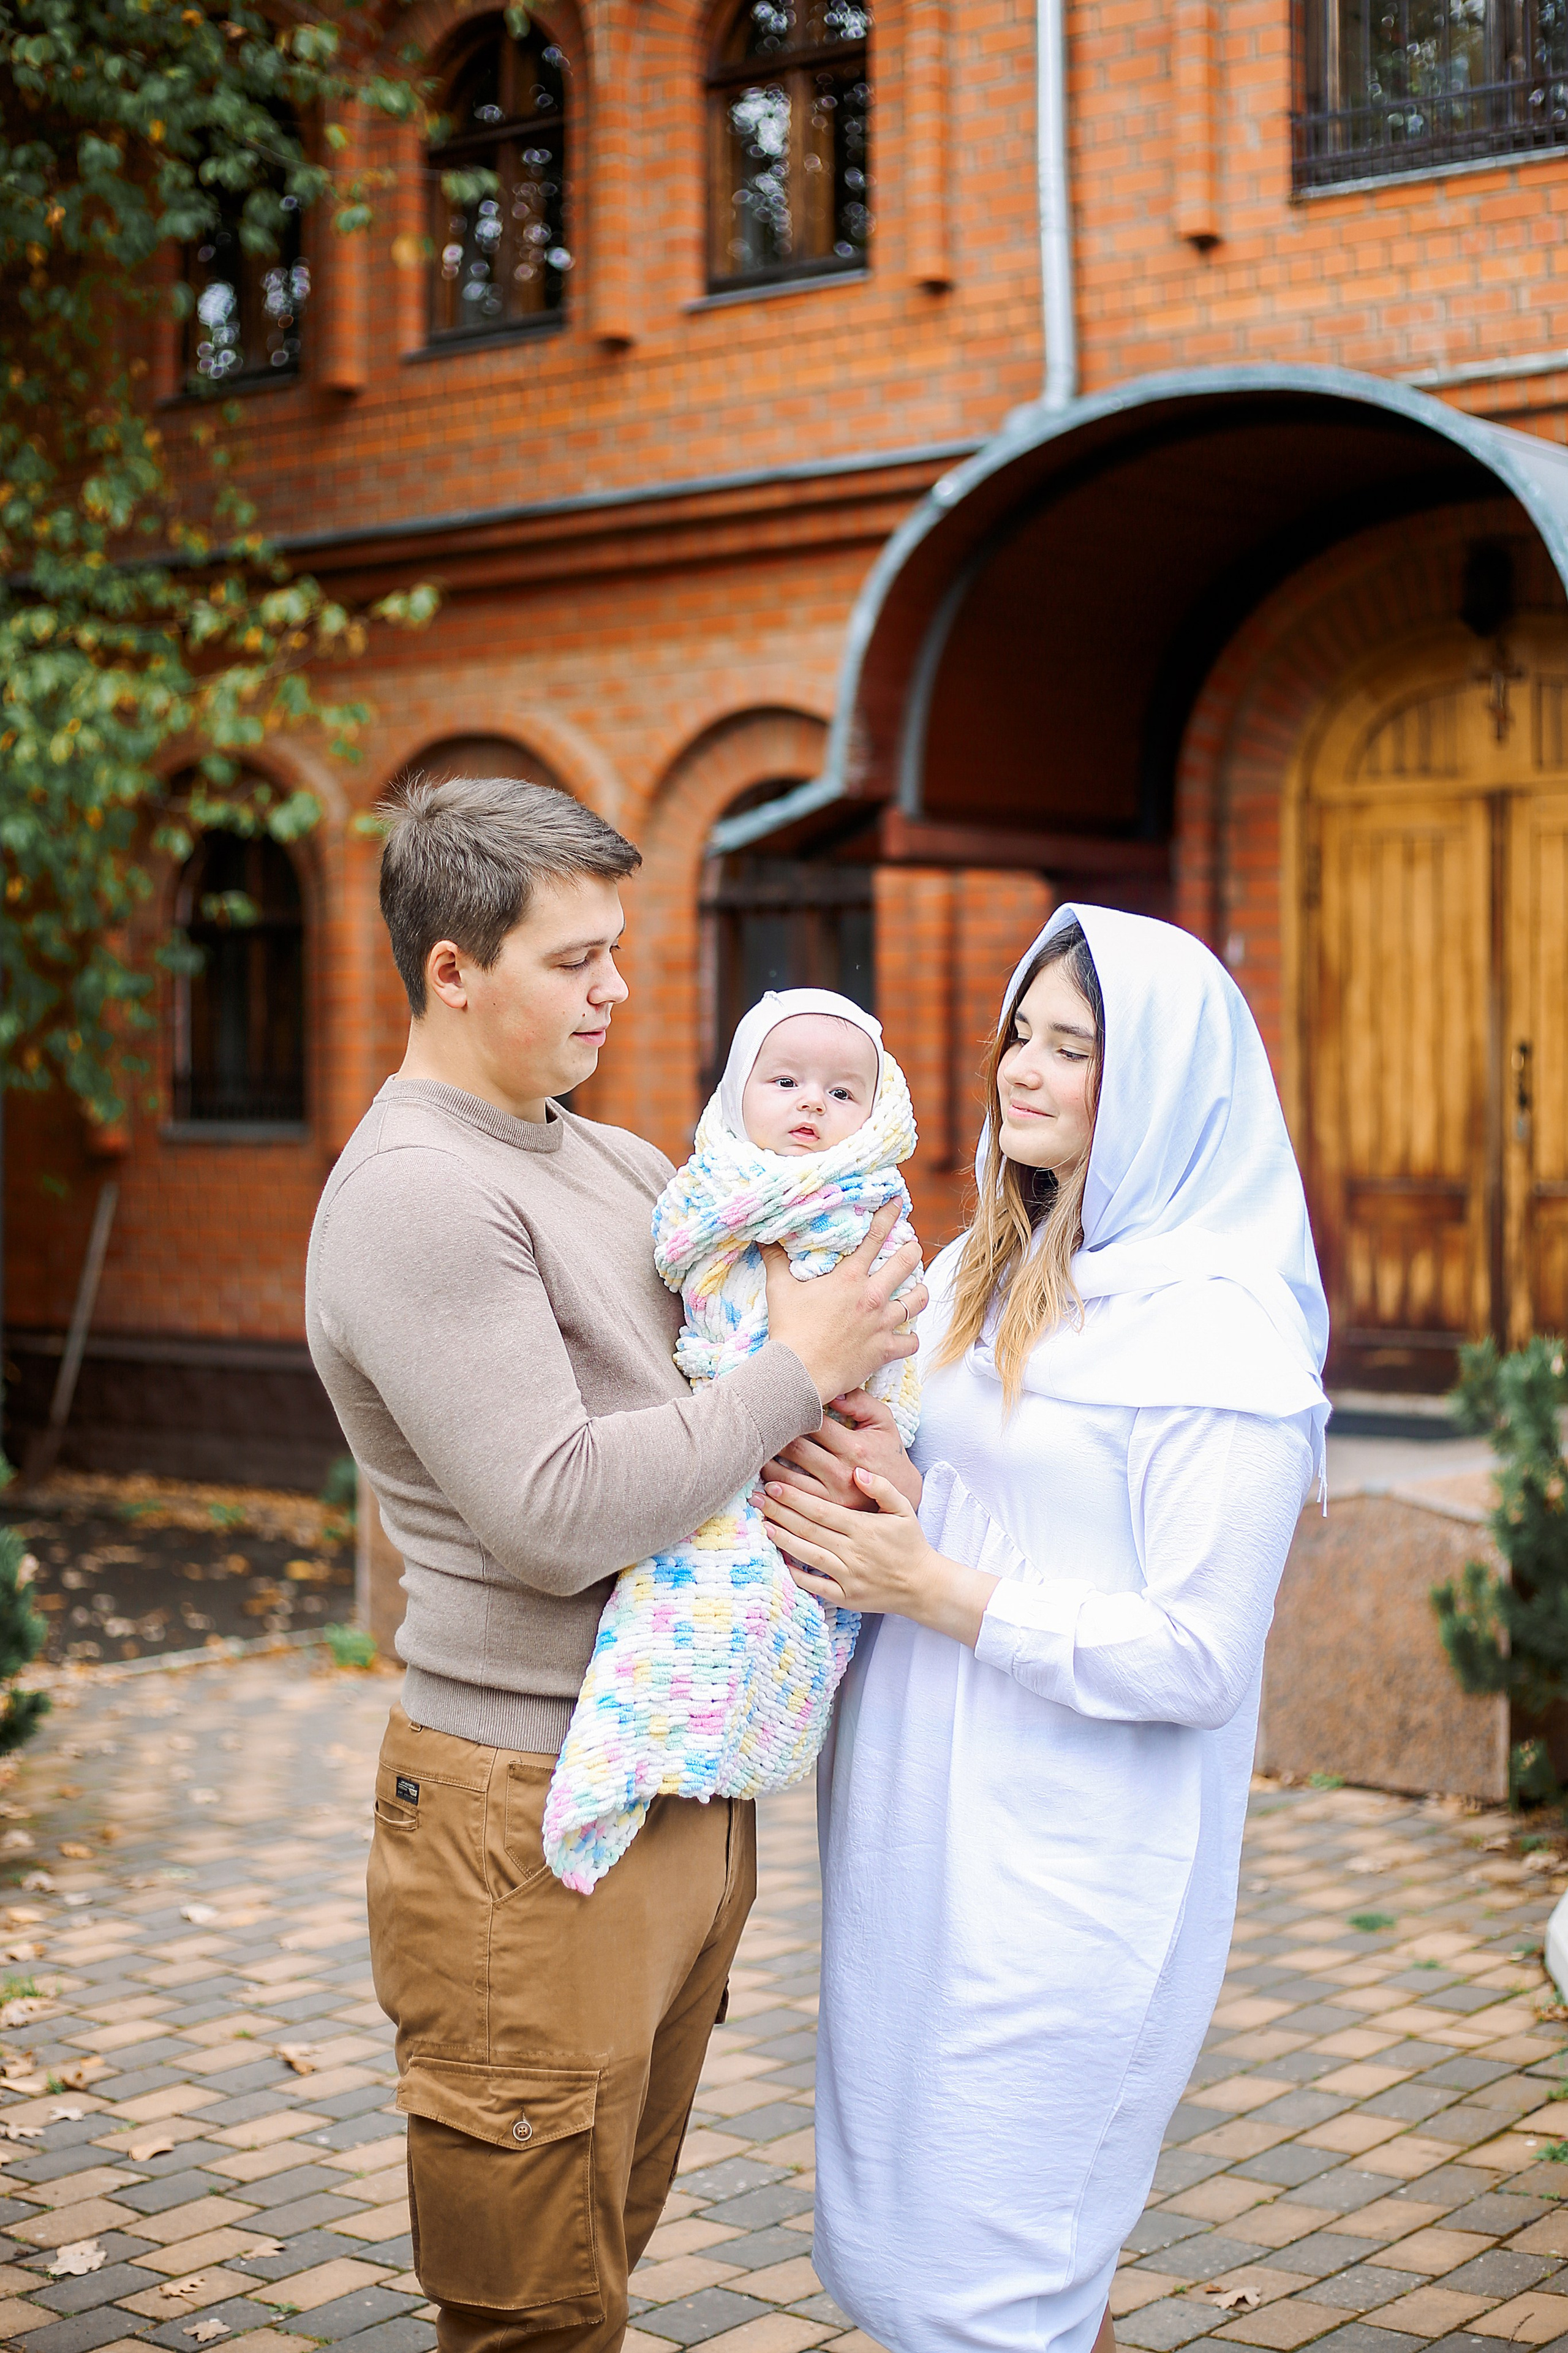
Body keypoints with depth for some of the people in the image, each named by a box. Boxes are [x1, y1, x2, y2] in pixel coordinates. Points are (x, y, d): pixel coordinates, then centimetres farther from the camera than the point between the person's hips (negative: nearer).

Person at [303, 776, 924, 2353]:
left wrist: (841, 1425, 0)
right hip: (532, 1820, -8)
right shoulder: (416, 1194, -16)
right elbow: (555, 1517, -24)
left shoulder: (614, 1165, 13)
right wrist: (795, 1374, -14)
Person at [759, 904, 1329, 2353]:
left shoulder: (1219, 1332, -15)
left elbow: (1198, 1659, -19)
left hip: (1069, 1868, -8)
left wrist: (932, 1591, -16)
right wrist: (882, 1492, -3)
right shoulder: (983, 1279, 10)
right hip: (919, 1830, 8)